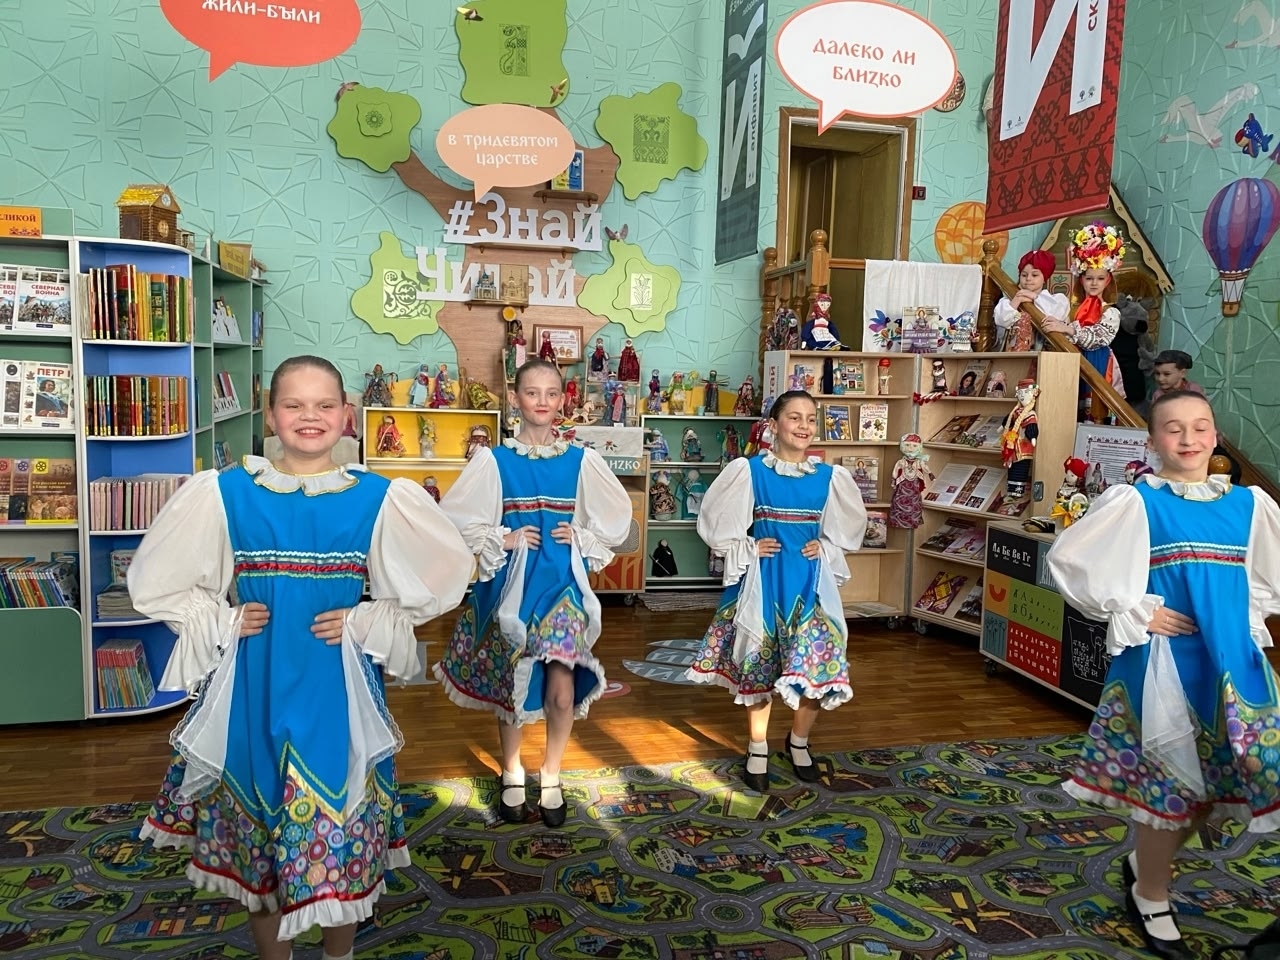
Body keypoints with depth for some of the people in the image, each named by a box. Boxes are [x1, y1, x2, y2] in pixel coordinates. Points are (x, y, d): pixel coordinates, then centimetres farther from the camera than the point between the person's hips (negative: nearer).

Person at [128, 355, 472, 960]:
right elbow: (156, 582, 7)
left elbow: (440, 581, 3)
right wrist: (224, 621, -6)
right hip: (253, 687, 1)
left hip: (339, 688, 0)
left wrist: (365, 623, -6)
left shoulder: (382, 499, -4)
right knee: (257, 832, 12)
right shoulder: (224, 493, -2)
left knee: (341, 830, 9)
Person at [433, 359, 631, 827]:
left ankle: (551, 776, 16)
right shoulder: (494, 460, -1)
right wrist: (502, 540, -10)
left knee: (562, 690, -9)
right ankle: (511, 774, 31)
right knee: (511, 685, 8)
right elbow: (456, 518, -1)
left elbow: (617, 518, 12)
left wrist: (582, 537, -2)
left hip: (562, 583, 0)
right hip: (511, 584, 0)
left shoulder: (581, 461, 3)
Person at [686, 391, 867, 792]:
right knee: (758, 665, 6)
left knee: (817, 665, -3)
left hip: (811, 580, 2)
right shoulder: (748, 470, -7)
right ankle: (757, 750, 27)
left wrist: (826, 550, 2)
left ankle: (799, 741, 25)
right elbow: (714, 520, 0)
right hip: (763, 578, -2)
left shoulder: (830, 477, 1)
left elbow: (849, 529, 17)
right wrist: (747, 549, -7)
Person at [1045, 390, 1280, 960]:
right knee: (1169, 779, 3)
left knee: (1213, 778, 10)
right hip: (1162, 663, -5)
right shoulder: (1134, 502, -8)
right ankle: (1151, 901, 25)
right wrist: (1134, 614, -11)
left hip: (1234, 661, 5)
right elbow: (1068, 562, -11)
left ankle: (1144, 863, 36)